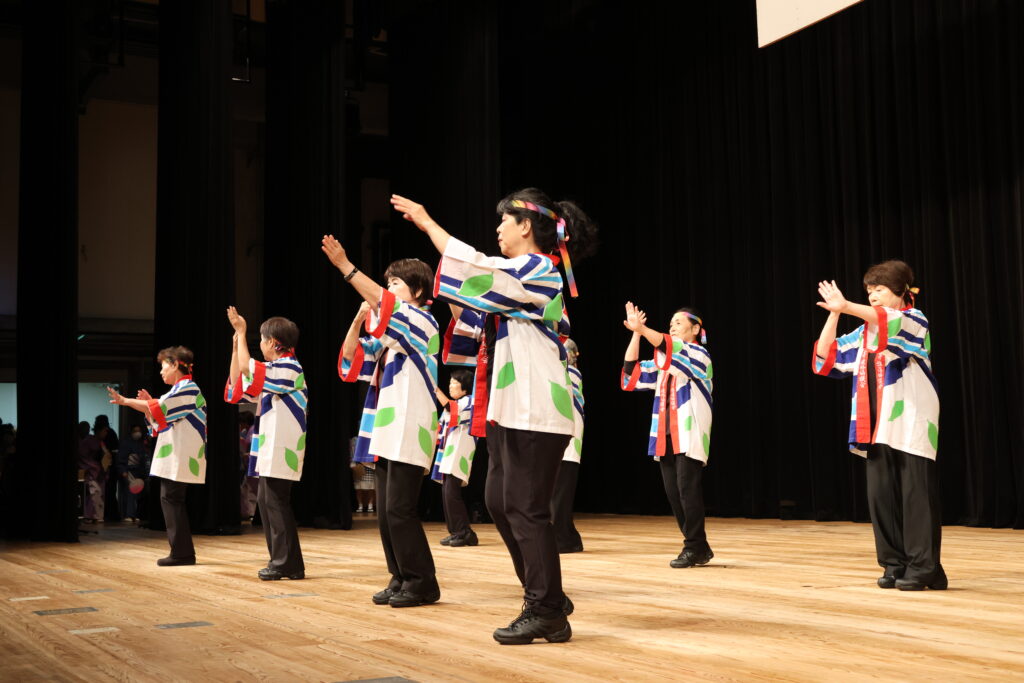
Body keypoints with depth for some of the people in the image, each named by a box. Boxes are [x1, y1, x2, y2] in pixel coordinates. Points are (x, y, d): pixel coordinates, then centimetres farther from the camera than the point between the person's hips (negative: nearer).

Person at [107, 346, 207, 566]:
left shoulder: (187, 387, -9)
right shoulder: (179, 390, 21)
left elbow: (161, 408, -20)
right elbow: (162, 421, 22)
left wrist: (126, 401, -14)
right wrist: (149, 403, 10)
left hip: (180, 457, -10)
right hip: (174, 457, 10)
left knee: (170, 498, -11)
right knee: (171, 499, 10)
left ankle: (182, 552, -9)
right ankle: (183, 552, 12)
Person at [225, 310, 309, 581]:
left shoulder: (288, 368, -13)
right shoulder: (276, 370, 16)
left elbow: (246, 368, -21)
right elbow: (237, 385, 19)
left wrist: (241, 332, -11)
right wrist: (235, 346, 15)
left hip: (281, 448, -10)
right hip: (271, 448, 10)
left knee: (276, 502, -8)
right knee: (265, 500, 12)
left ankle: (287, 564, -3)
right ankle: (281, 561, 16)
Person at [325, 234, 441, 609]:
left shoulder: (422, 321, -5)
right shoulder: (390, 335, 20)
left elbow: (385, 304, -23)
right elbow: (352, 359, 16)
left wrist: (345, 266, -26)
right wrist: (358, 319, 2)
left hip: (409, 434, -9)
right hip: (387, 434, 9)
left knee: (399, 510, -10)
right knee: (386, 514, 8)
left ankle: (421, 582, -2)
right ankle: (400, 578, 16)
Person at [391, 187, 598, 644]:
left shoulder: (538, 269, -9)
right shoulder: (521, 276, 19)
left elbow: (474, 269, -17)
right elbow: (475, 315, 22)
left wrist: (427, 222, -7)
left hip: (533, 410, -10)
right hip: (510, 410, 10)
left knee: (526, 509, -7)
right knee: (500, 503, 11)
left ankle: (546, 614, 1)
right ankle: (547, 600, 19)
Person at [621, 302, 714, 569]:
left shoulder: (699, 354, -1)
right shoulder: (665, 361, 21)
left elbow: (671, 348, -21)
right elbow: (631, 371, 11)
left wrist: (641, 328, -31)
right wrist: (636, 333, 2)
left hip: (689, 433, -7)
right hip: (666, 435, 7)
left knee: (688, 489, -9)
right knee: (673, 492, 4)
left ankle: (694, 547, -1)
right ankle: (698, 546, 12)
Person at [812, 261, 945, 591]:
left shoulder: (914, 320, 0)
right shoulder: (864, 333, 18)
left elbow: (891, 323, -24)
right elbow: (824, 357, 14)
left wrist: (846, 306, -37)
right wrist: (834, 314, 5)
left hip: (911, 424, -6)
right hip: (878, 427, 6)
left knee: (916, 495, -6)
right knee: (880, 496, 3)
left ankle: (923, 567, 0)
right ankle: (894, 564, 12)